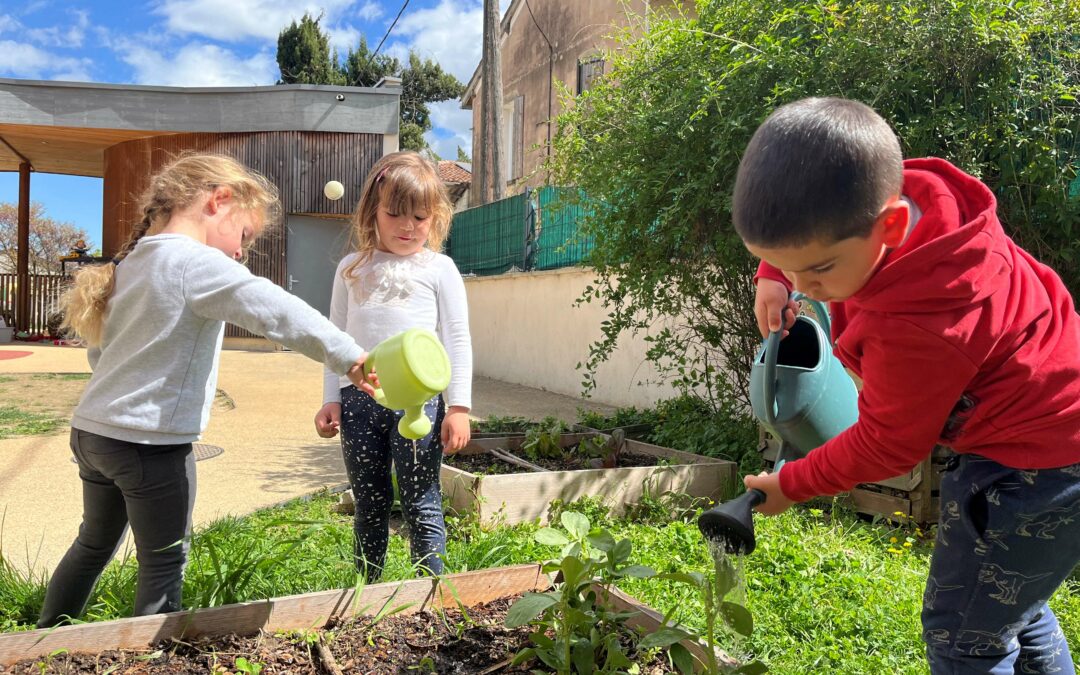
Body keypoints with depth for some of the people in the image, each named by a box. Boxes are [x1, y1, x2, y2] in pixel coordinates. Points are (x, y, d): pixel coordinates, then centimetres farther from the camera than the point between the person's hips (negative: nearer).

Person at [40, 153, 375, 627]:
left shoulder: (131, 262, 10)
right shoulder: (198, 264, -19)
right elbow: (276, 311, -33)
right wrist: (350, 357, -41)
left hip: (91, 428, 9)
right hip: (150, 443, -9)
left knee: (94, 544, 27)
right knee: (165, 563, 6)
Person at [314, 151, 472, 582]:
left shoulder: (439, 269, 2)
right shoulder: (352, 269, 10)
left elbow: (457, 340, 1)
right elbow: (336, 337, 13)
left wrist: (459, 406, -5)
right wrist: (331, 400, 7)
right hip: (359, 397, 3)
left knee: (421, 505, 3)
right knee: (369, 504, 15)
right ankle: (366, 589, 29)